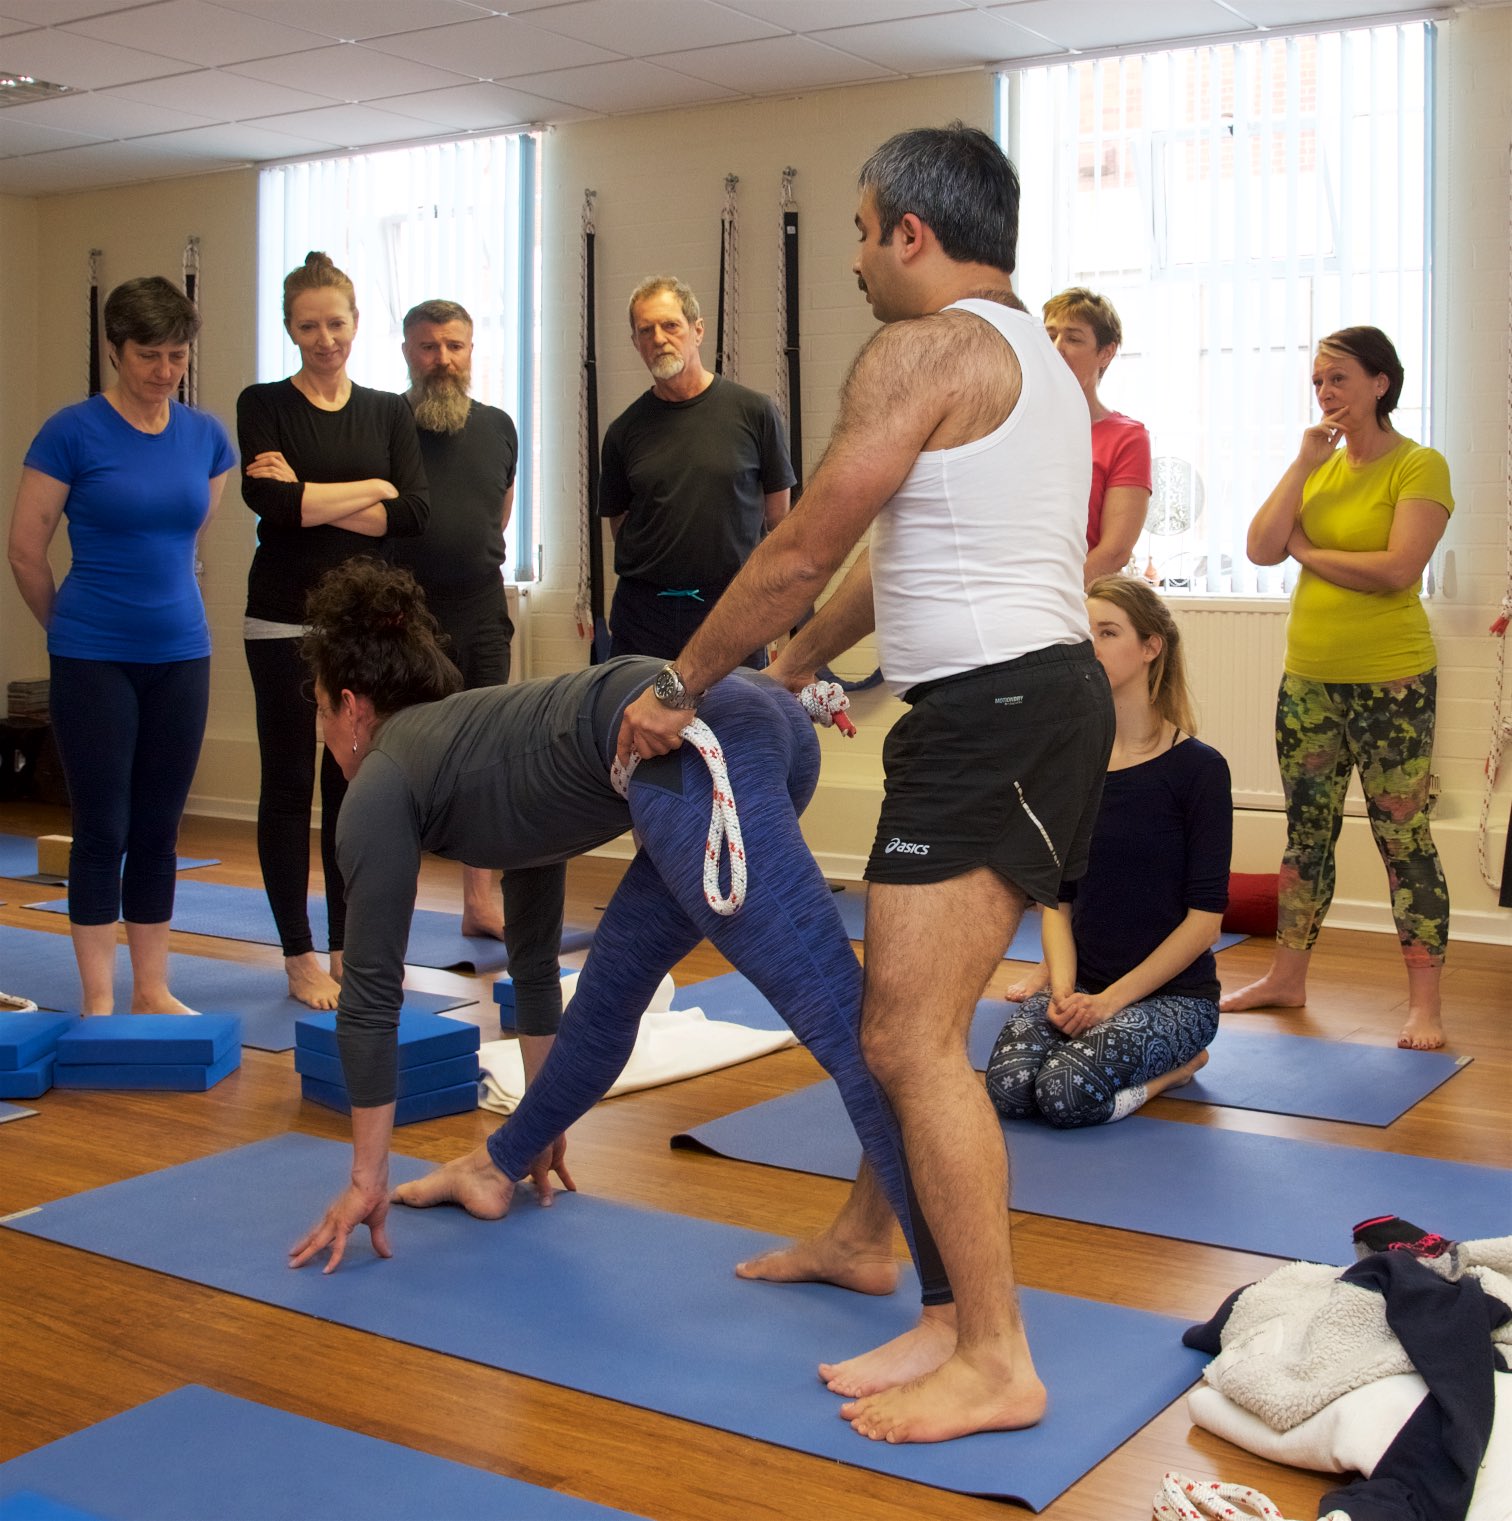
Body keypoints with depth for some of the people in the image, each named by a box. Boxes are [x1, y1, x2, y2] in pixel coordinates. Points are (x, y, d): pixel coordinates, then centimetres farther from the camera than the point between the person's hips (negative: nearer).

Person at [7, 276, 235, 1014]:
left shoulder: (206, 436, 4)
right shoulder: (72, 432, -9)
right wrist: (69, 625, 8)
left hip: (180, 655, 4)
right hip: (93, 662, -4)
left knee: (158, 827, 10)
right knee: (102, 829, 1)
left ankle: (152, 990, 20)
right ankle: (98, 1000, 11)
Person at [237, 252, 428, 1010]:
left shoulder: (388, 411, 8)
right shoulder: (264, 404, 0)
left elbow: (415, 512, -7)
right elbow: (270, 501, -17)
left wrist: (312, 501, -14)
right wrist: (371, 490, -9)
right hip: (286, 619, -3)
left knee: (355, 783, 8)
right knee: (288, 784, 3)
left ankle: (348, 947, 19)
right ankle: (300, 956, 12)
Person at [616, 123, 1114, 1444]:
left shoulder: (923, 349, -9)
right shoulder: (1035, 360, 23)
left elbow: (800, 556, -8)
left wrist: (681, 689, 4)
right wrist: (789, 673, 33)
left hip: (993, 712, -11)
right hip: (1043, 695, 11)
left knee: (911, 1038, -9)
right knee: (908, 1011, 20)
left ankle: (993, 1359, -3)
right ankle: (862, 1235, 35)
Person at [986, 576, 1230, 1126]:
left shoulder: (1197, 767, -9)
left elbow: (1205, 916, -11)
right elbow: (1058, 898, 5)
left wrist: (1112, 998, -16)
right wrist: (1063, 987, -12)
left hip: (1171, 992, -4)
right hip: (1082, 985, 4)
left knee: (1067, 1091, -29)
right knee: (1008, 1088, -23)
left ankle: (1176, 1062, 2)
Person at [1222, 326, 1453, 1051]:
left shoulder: (1419, 466, -7)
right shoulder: (1320, 464, 11)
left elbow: (1398, 570, -20)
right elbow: (1261, 548, 0)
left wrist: (1309, 552, -7)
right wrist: (1304, 463, -5)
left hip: (1390, 678, -6)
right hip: (1308, 677, 6)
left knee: (1405, 840, -3)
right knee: (1306, 834, 14)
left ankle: (1424, 1004, 2)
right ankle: (1287, 977, 25)